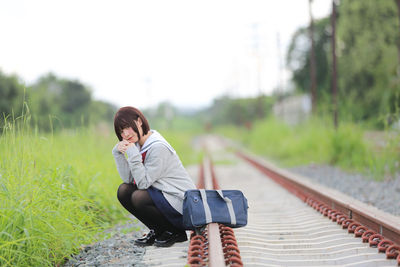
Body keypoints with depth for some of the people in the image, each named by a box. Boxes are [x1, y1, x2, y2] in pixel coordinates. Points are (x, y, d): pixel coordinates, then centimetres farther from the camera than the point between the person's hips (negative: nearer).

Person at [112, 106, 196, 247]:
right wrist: (118, 153, -9)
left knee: (139, 197, -27)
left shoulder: (158, 148, -22)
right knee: (123, 191, -1)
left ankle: (176, 232, -5)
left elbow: (143, 183, -22)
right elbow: (129, 179, 0)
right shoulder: (138, 144, 5)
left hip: (182, 203, -9)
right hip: (161, 193, 9)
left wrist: (133, 154, -27)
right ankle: (157, 231, 9)